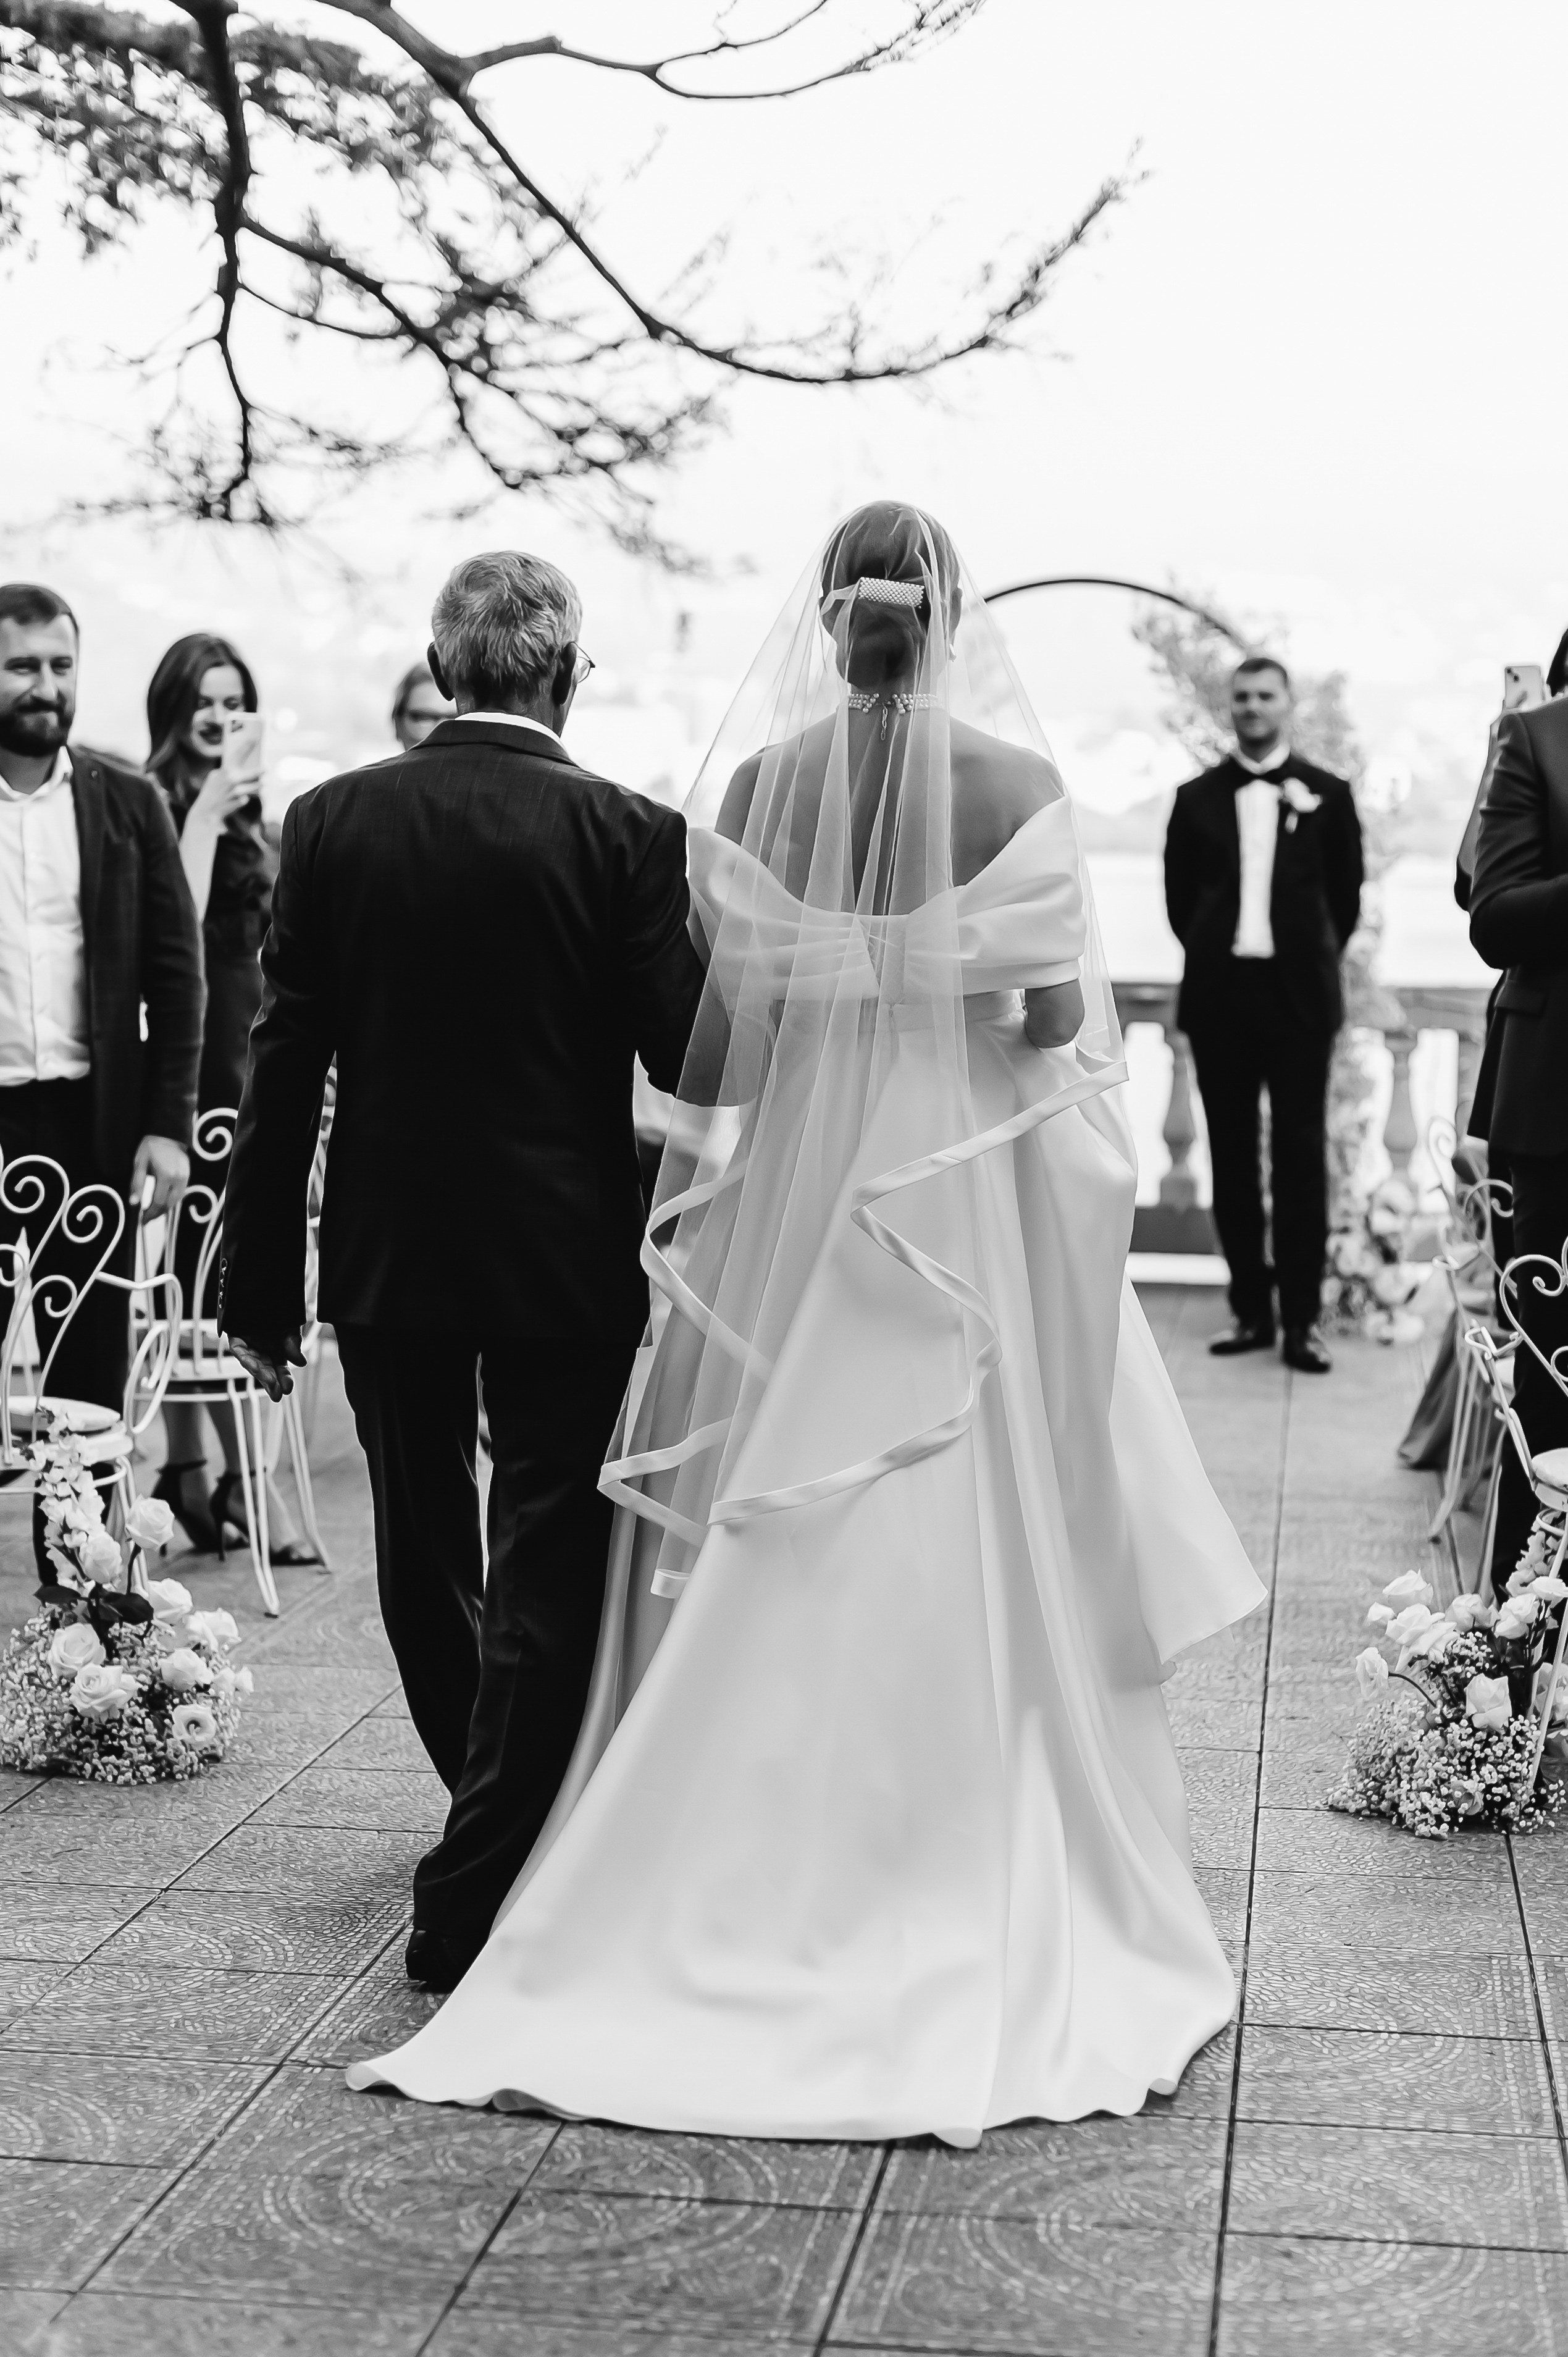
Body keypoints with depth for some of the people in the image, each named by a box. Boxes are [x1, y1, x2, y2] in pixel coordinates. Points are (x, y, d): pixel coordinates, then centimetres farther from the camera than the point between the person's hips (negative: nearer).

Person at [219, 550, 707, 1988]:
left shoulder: (332, 823, -3)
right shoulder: (629, 836, -11)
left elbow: (284, 1063, -2)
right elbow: (688, 1056, -12)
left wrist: (261, 1282, 2)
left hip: (385, 1253, 4)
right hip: (565, 1261, -3)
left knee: (423, 1559, 21)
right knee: (544, 1571, 5)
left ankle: (502, 1811, 41)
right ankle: (476, 1896, 5)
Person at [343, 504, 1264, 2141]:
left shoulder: (757, 783, -4)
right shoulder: (1014, 782, -9)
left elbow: (723, 1018, -3)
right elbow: (1062, 1013, -9)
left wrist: (696, 1177, 8)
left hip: (797, 1190, 2)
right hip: (977, 1198, -1)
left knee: (785, 1561, 10)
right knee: (978, 1556, 7)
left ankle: (770, 1896, 17)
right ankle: (991, 1922, 14)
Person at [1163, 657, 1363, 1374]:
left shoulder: (1327, 795, 2)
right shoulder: (1197, 797, 6)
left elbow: (1347, 893, 7)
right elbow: (1179, 894, 12)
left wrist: (1315, 959, 8)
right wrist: (1210, 950, 10)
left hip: (1299, 994, -2)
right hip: (1220, 992, 2)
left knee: (1300, 1156, 0)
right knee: (1232, 1157, 5)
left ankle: (1301, 1317, 3)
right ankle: (1249, 1309, 12)